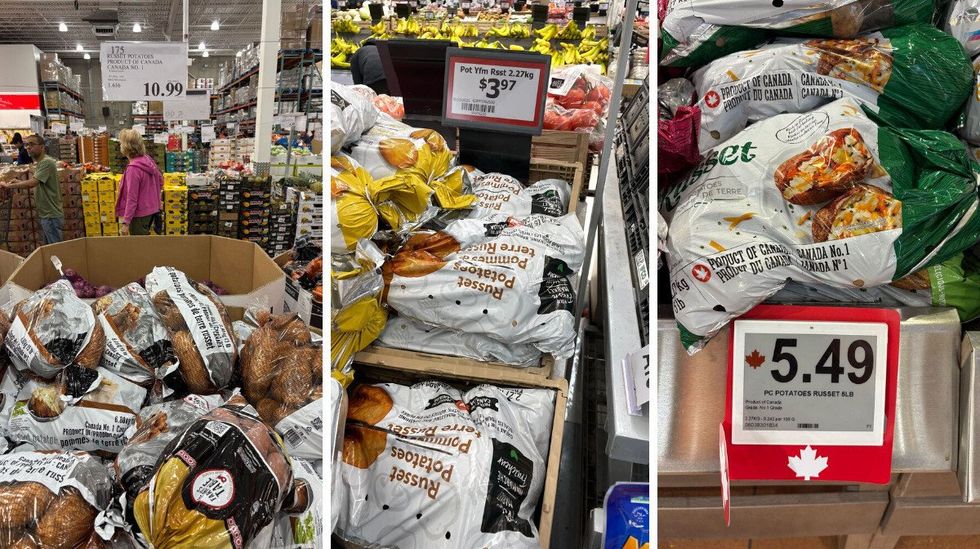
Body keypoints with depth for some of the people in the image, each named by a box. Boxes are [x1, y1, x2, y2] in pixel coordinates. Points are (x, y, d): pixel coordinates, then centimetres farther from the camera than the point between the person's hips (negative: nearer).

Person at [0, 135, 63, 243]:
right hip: (46, 215, 10)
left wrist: (9, 185, -15)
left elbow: (32, 183, -26)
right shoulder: (38, 163, 15)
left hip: (51, 216, -10)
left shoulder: (47, 162, -17)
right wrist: (19, 182, 8)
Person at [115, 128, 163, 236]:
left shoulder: (133, 169, -24)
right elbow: (160, 180, 14)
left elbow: (132, 198, -24)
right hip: (152, 210, 8)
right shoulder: (148, 160, -1)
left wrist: (125, 222, -21)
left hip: (139, 215, -8)